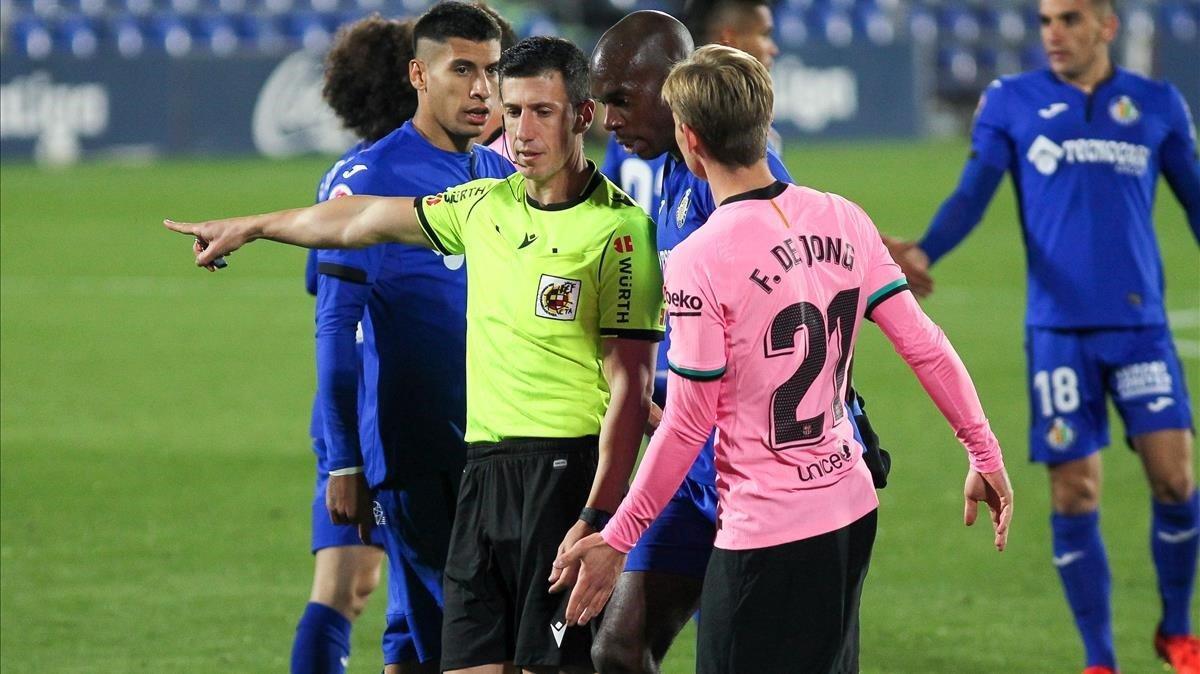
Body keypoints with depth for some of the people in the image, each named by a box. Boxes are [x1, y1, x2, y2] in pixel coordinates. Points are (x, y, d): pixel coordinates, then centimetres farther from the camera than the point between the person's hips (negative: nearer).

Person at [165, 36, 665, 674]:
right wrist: (250, 227, 43)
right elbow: (367, 218, 30)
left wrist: (596, 519, -20)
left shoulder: (620, 228, -8)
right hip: (484, 471, 7)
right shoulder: (488, 207, 13)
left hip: (569, 471, -7)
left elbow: (630, 387, -12)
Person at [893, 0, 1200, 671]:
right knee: (1074, 494, -3)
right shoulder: (1011, 103, 5)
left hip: (1141, 323, 1)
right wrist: (922, 254, -20)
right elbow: (972, 195, -2)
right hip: (1058, 330, -1)